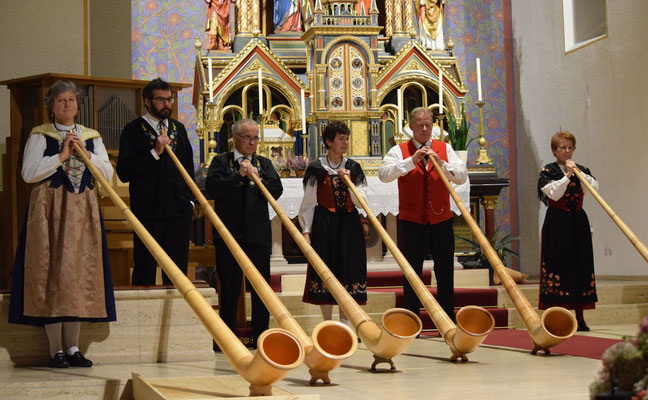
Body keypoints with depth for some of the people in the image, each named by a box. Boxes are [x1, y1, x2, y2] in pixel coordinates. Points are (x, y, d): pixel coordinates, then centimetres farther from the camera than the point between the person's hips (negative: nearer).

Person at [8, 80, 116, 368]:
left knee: (79, 274, 2)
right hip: (50, 210, -3)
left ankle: (73, 347, 8)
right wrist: (61, 156, -12)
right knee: (52, 272, -6)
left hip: (82, 211, 3)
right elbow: (28, 172, -8)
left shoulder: (92, 137, 14)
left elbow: (107, 174, 5)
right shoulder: (40, 136, 4)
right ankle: (56, 350, 0)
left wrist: (85, 153, -8)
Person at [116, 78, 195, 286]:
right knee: (145, 270, 0)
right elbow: (124, 173, -10)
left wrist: (190, 199, 11)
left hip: (179, 210, 4)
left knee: (177, 269, 8)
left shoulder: (179, 128, 15)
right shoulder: (133, 130, -2)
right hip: (147, 212, -4)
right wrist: (155, 152, -16)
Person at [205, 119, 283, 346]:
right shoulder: (221, 161, 8)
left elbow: (277, 191, 3)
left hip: (258, 235, 2)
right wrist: (239, 175, -13)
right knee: (230, 287, 2)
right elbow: (212, 188, -8)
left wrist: (257, 177, -11)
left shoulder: (264, 164, 16)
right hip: (229, 234, -2)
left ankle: (260, 336, 9)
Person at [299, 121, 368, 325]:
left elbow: (362, 202, 2)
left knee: (348, 272, 2)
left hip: (349, 224, 3)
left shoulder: (353, 168, 8)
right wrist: (306, 230, -6)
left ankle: (345, 324, 9)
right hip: (324, 224, -2)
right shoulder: (317, 169, 1)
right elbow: (308, 203, 1)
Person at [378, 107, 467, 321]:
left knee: (445, 273, 5)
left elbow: (462, 176, -2)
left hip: (441, 220, 2)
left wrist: (441, 164, -18)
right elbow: (384, 174, -14)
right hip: (412, 221, -2)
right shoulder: (399, 151, 3)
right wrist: (411, 161, -23)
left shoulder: (445, 149, 10)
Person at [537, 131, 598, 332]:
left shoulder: (582, 170, 11)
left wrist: (578, 172, -12)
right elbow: (554, 194, -14)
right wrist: (567, 175, -16)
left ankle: (579, 317, 9)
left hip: (578, 222, 4)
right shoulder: (547, 171, 0)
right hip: (557, 223, -4)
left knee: (581, 265, 3)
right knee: (558, 264, -7)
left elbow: (594, 188, -6)